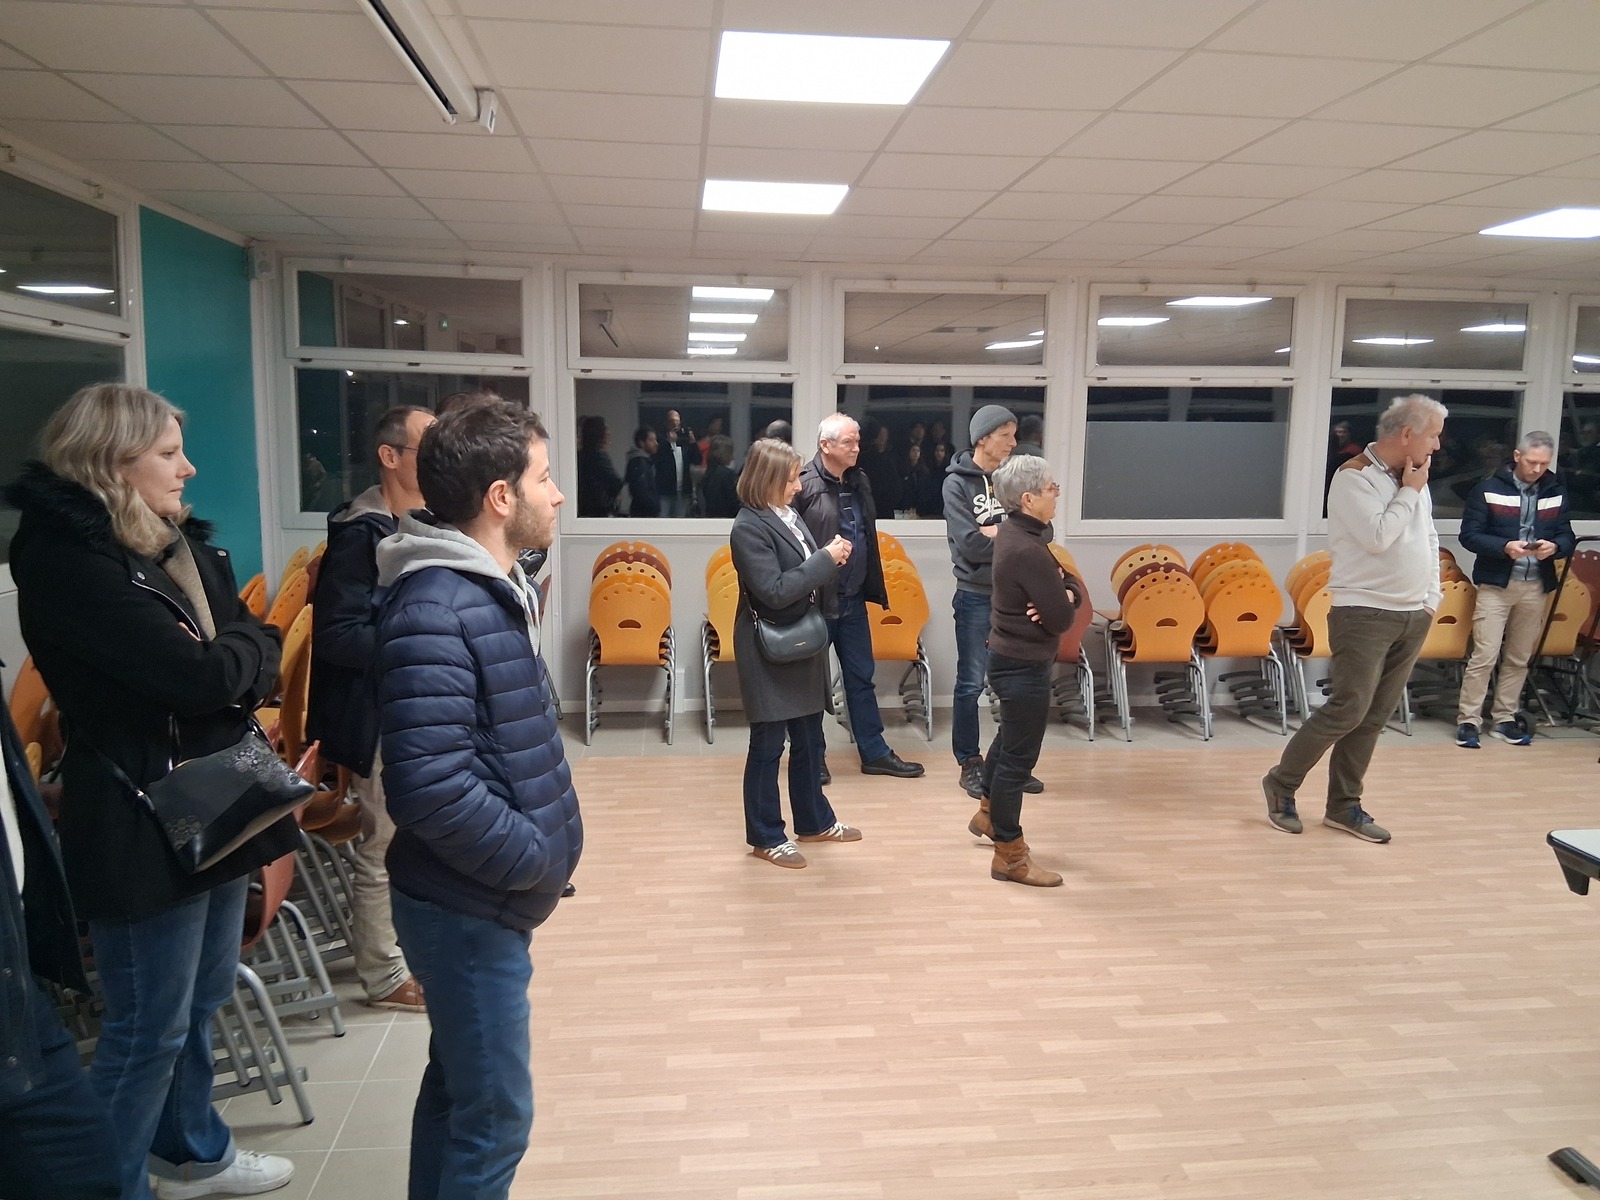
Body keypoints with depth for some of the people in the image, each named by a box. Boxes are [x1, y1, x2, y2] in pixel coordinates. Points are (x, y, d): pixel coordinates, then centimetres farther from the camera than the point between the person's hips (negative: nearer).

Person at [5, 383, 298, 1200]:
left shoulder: (182, 542, 9)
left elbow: (260, 656, 8)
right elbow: (196, 676, -25)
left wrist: (221, 656, -11)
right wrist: (236, 649, -6)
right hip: (142, 819, -8)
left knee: (201, 1002, 23)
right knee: (148, 1027, 7)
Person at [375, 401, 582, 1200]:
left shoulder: (491, 587, 8)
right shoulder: (435, 610, -23)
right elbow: (431, 789, -29)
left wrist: (540, 848, 7)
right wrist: (539, 860, -17)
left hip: (480, 896, 9)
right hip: (470, 905, -9)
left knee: (457, 1086, 22)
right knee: (494, 1113, 4)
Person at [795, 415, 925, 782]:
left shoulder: (859, 481, 10)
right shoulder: (805, 484, -14)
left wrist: (873, 588, 16)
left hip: (854, 599, 7)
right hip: (817, 599, -7)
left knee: (861, 677, 14)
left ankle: (874, 752, 25)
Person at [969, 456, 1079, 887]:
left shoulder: (1015, 533, 3)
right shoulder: (1028, 551, -27)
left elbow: (1071, 584, 8)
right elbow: (1062, 619, -22)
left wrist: (1065, 592, -14)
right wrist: (1061, 599, -2)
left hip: (1010, 657, 10)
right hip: (1025, 666, -10)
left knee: (1009, 738, 27)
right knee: (1020, 756, 1)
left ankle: (988, 813, 48)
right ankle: (1010, 857, 14)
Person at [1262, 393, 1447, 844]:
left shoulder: (1415, 479, 12)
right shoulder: (1354, 477, -11)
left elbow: (1429, 540, 21)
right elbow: (1377, 537, -21)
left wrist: (1433, 596, 13)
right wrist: (1409, 493, -10)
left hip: (1413, 616, 7)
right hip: (1365, 614, -7)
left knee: (1374, 717, 8)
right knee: (1349, 709, -10)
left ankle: (1344, 806, 16)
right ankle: (1281, 784, 7)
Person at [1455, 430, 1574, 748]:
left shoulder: (1556, 491, 8)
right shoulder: (1489, 489, -4)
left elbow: (1567, 536, 9)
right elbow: (1469, 535, -7)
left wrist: (1554, 547, -14)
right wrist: (1505, 547, -23)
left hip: (1536, 587, 4)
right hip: (1496, 584, -4)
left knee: (1519, 659, 10)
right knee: (1484, 655, -8)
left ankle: (1503, 718, 21)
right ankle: (1468, 720, 0)